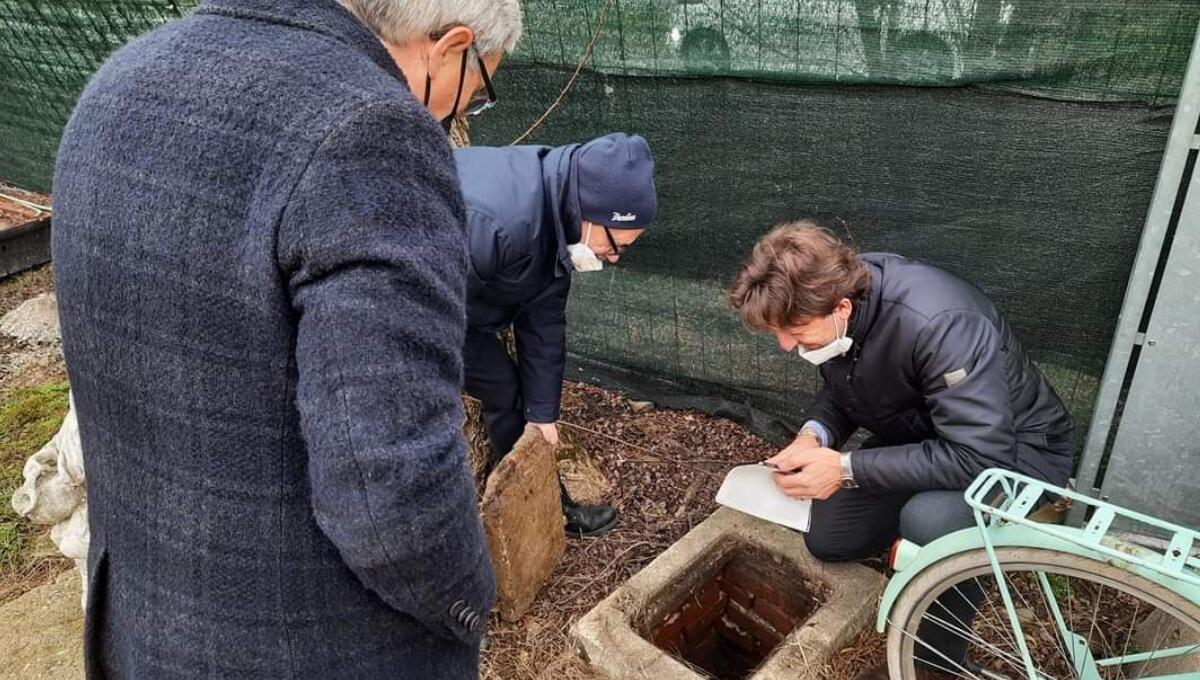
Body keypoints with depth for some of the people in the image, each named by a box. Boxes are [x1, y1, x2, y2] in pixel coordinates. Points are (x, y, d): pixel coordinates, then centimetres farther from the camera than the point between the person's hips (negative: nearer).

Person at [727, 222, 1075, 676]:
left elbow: (983, 457, -38)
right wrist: (814, 435, -20)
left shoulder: (937, 324, -38)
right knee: (827, 539, 1)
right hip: (920, 432, 7)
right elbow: (838, 391, 2)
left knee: (930, 520, -36)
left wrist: (847, 469, -36)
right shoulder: (831, 296, -15)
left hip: (1016, 447, -7)